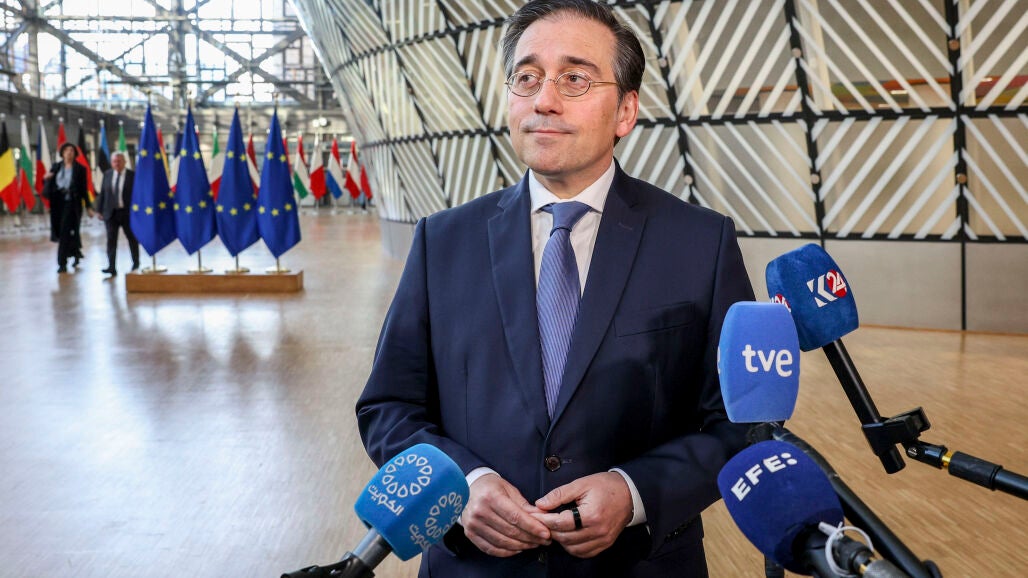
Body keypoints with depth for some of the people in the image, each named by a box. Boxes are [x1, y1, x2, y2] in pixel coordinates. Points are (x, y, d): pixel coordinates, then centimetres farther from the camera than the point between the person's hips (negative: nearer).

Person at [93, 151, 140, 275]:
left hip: (128, 213, -2)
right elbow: (102, 193, 8)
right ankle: (112, 267, -5)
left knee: (132, 238, 11)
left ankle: (136, 263, 29)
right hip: (111, 213, 2)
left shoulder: (132, 175, -6)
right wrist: (99, 210, 4)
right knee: (111, 240, -4)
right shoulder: (107, 175, 5)